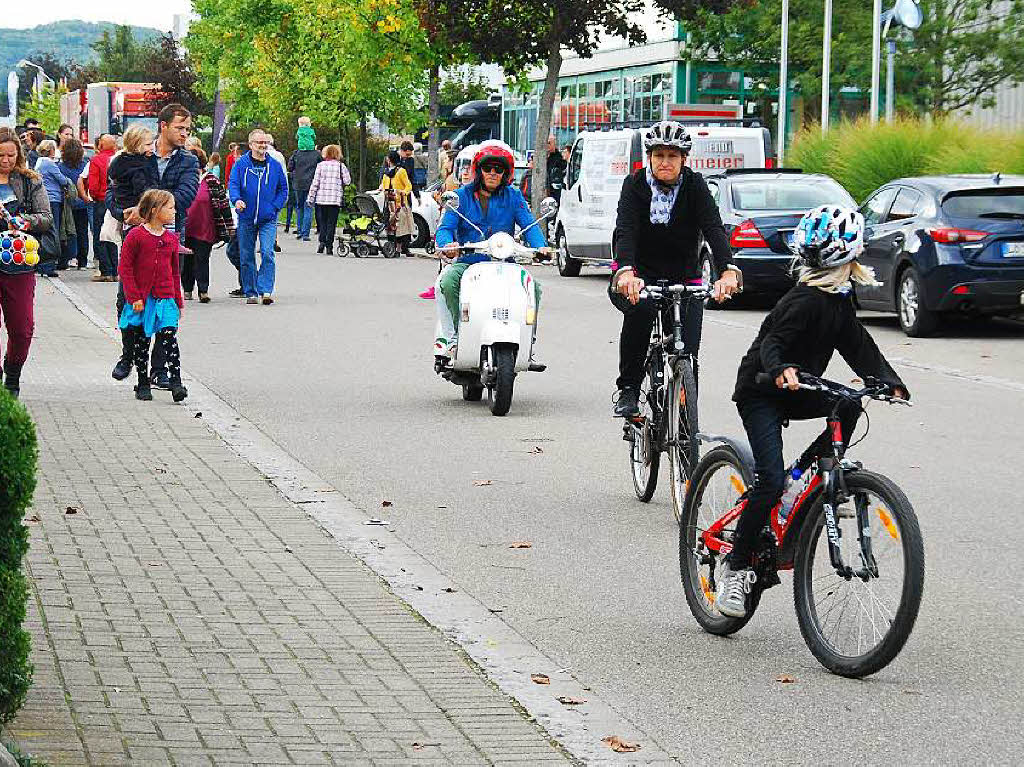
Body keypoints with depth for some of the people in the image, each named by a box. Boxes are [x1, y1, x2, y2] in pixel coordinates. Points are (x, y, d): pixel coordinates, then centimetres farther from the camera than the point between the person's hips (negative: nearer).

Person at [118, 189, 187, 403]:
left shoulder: (171, 238, 6)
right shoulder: (136, 236, -8)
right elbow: (125, 268, -7)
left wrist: (179, 302, 15)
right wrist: (135, 297, -12)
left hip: (165, 299, 2)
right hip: (141, 301, -2)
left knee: (169, 340, -9)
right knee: (140, 343, 8)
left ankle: (176, 383, -11)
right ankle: (142, 384, 20)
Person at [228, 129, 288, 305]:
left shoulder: (275, 166, 6)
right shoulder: (241, 165, 2)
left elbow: (283, 189, 13)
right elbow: (233, 184, -4)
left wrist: (275, 207, -1)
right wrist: (236, 199, -25)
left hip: (268, 219, -1)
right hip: (246, 218, 1)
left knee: (267, 253, -15)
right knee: (246, 256, 5)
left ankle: (266, 290, -15)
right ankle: (250, 292, 15)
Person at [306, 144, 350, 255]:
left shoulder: (320, 165, 0)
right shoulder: (341, 166, 0)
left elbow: (315, 183, -1)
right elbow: (347, 181, 0)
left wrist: (311, 197, 4)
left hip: (321, 199, 0)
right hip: (335, 199, 0)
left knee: (322, 222, 10)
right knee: (331, 223, 3)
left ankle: (322, 241, -6)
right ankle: (329, 246, -3)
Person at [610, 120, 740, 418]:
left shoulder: (694, 186, -7)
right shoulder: (635, 185, -9)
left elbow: (714, 229, -21)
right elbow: (625, 231, -24)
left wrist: (728, 270, -41)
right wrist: (626, 272, -45)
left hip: (684, 280, 1)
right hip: (641, 276, -1)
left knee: (687, 353, -11)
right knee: (640, 307, -35)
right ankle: (628, 390, -21)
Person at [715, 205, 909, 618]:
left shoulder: (840, 297, 4)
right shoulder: (806, 300, -23)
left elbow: (857, 344, 3)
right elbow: (771, 342, -31)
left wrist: (888, 381, -10)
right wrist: (780, 370, -52)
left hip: (795, 390, 8)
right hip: (760, 393, -8)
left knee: (849, 406, -17)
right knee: (770, 481, -18)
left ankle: (801, 474, -2)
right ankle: (735, 567, -7)